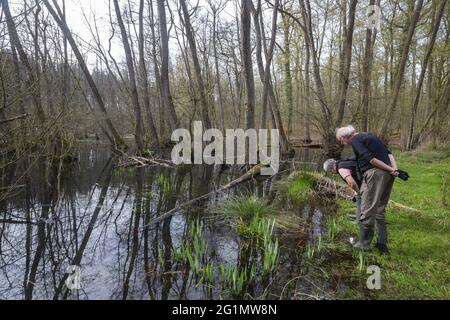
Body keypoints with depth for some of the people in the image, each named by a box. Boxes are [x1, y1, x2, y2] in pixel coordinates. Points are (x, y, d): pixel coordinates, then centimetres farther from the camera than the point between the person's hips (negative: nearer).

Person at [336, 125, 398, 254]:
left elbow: (370, 158, -14)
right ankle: (382, 244, 17)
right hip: (388, 175, 9)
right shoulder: (370, 136, 24)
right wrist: (395, 168, 3)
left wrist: (390, 170, -9)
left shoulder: (355, 141, -3)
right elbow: (388, 153, 15)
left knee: (367, 211, -1)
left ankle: (364, 244, 7)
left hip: (375, 173, -9)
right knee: (379, 210, 15)